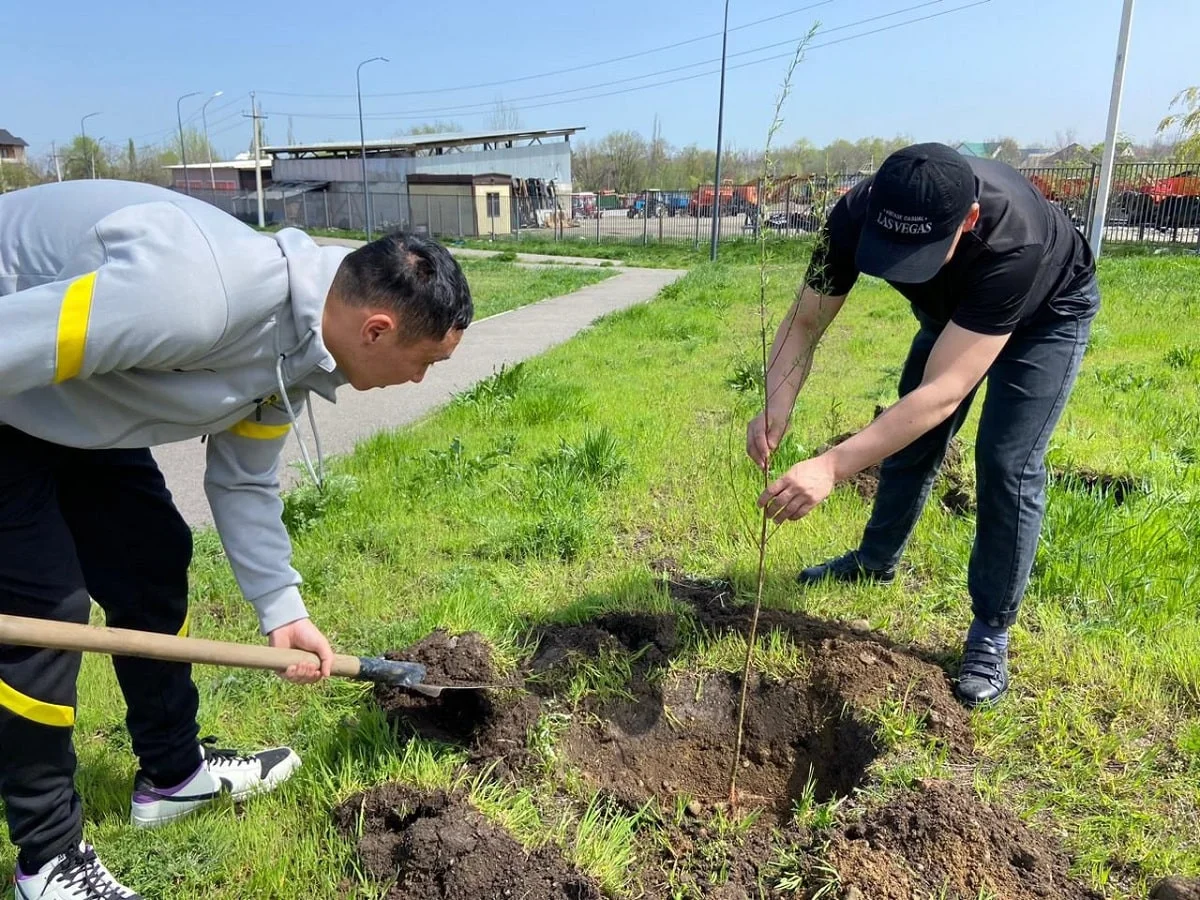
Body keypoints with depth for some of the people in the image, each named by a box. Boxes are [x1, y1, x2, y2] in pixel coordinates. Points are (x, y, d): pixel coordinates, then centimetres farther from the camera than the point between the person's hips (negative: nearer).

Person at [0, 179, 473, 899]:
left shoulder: (296, 344, -8)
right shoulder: (203, 294, -38)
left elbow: (244, 482, 4)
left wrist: (283, 612, 3)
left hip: (73, 402, 8)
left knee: (151, 562, 9)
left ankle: (175, 771, 28)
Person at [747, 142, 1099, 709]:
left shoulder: (1014, 243, -47)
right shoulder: (857, 214, -34)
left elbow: (943, 392, -51)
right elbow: (804, 323, -27)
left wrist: (833, 466, -61)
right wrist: (777, 407, -47)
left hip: (1046, 314, -4)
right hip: (953, 308, 5)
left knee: (1007, 463, -14)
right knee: (910, 437, 9)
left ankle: (990, 634, 2)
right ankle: (876, 562, 33)